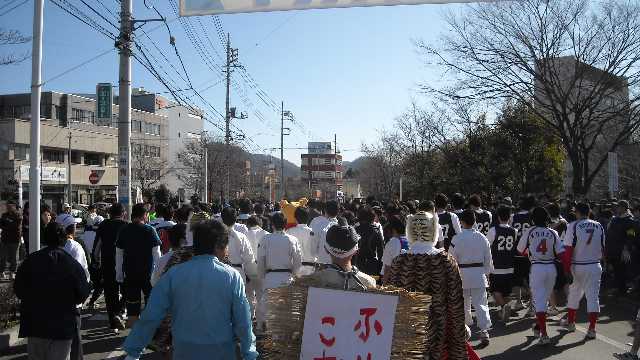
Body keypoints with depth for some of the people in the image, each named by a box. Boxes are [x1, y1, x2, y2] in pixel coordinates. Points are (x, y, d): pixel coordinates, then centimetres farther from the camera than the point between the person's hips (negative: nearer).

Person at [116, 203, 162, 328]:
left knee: (132, 304, 8)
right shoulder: (150, 230, -10)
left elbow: (119, 254, 5)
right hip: (148, 273, -2)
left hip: (129, 273, 2)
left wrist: (119, 274, 12)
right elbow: (156, 253, -8)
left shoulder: (124, 230, 0)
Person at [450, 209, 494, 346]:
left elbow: (451, 259, -6)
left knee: (464, 303, 15)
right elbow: (488, 259, 6)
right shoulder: (482, 238, -2)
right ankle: (484, 330, -9)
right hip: (479, 274, 2)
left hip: (462, 274, -1)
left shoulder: (457, 238, -12)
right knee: (481, 303, 3)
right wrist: (487, 272, 20)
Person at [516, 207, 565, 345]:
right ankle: (538, 326, 34)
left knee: (538, 300, -2)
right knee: (544, 299, 19)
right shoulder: (553, 233, 2)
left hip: (537, 268, -3)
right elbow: (560, 253, -3)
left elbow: (520, 251, 7)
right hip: (551, 268, 3)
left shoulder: (529, 231, -4)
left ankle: (544, 334, -10)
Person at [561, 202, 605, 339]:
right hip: (595, 266, 2)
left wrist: (566, 269, -8)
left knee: (574, 295, 15)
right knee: (593, 296, 4)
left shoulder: (573, 226, -11)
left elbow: (568, 250, -13)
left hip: (577, 266, -2)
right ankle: (592, 329, 2)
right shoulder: (599, 226, 2)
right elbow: (602, 248, 9)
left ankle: (570, 323, 29)